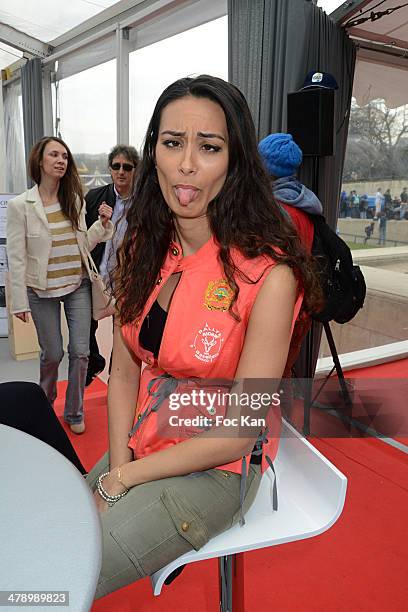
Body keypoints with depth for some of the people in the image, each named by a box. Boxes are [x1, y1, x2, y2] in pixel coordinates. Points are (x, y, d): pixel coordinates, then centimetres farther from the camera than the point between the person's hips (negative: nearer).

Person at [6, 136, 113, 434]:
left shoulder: (75, 200, 3)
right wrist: (20, 302, -8)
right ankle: (45, 403, 39)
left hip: (78, 286, 3)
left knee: (80, 352, 2)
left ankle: (74, 412, 23)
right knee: (52, 354, 8)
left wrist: (103, 223, -7)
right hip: (43, 291, -3)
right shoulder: (20, 205, -9)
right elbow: (16, 258, -8)